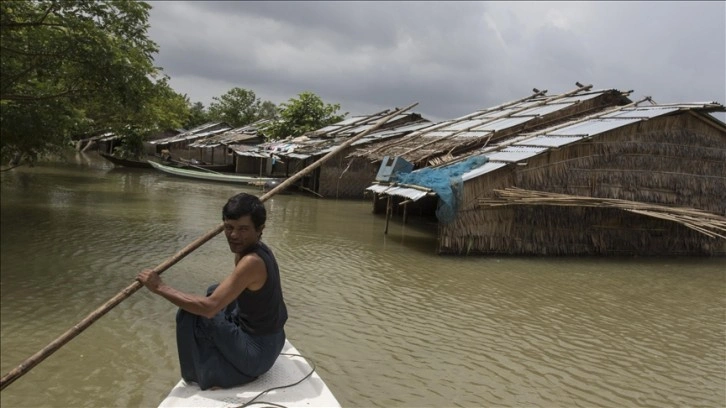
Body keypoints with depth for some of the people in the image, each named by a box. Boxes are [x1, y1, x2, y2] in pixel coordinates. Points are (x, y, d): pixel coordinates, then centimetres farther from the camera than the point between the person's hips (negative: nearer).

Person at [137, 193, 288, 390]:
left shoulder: (252, 261, -29)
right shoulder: (258, 249, -1)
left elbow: (209, 307, -32)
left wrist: (160, 287, -24)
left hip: (258, 351, -10)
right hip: (270, 338, 10)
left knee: (190, 315, -11)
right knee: (215, 291, 24)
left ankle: (202, 375, 8)